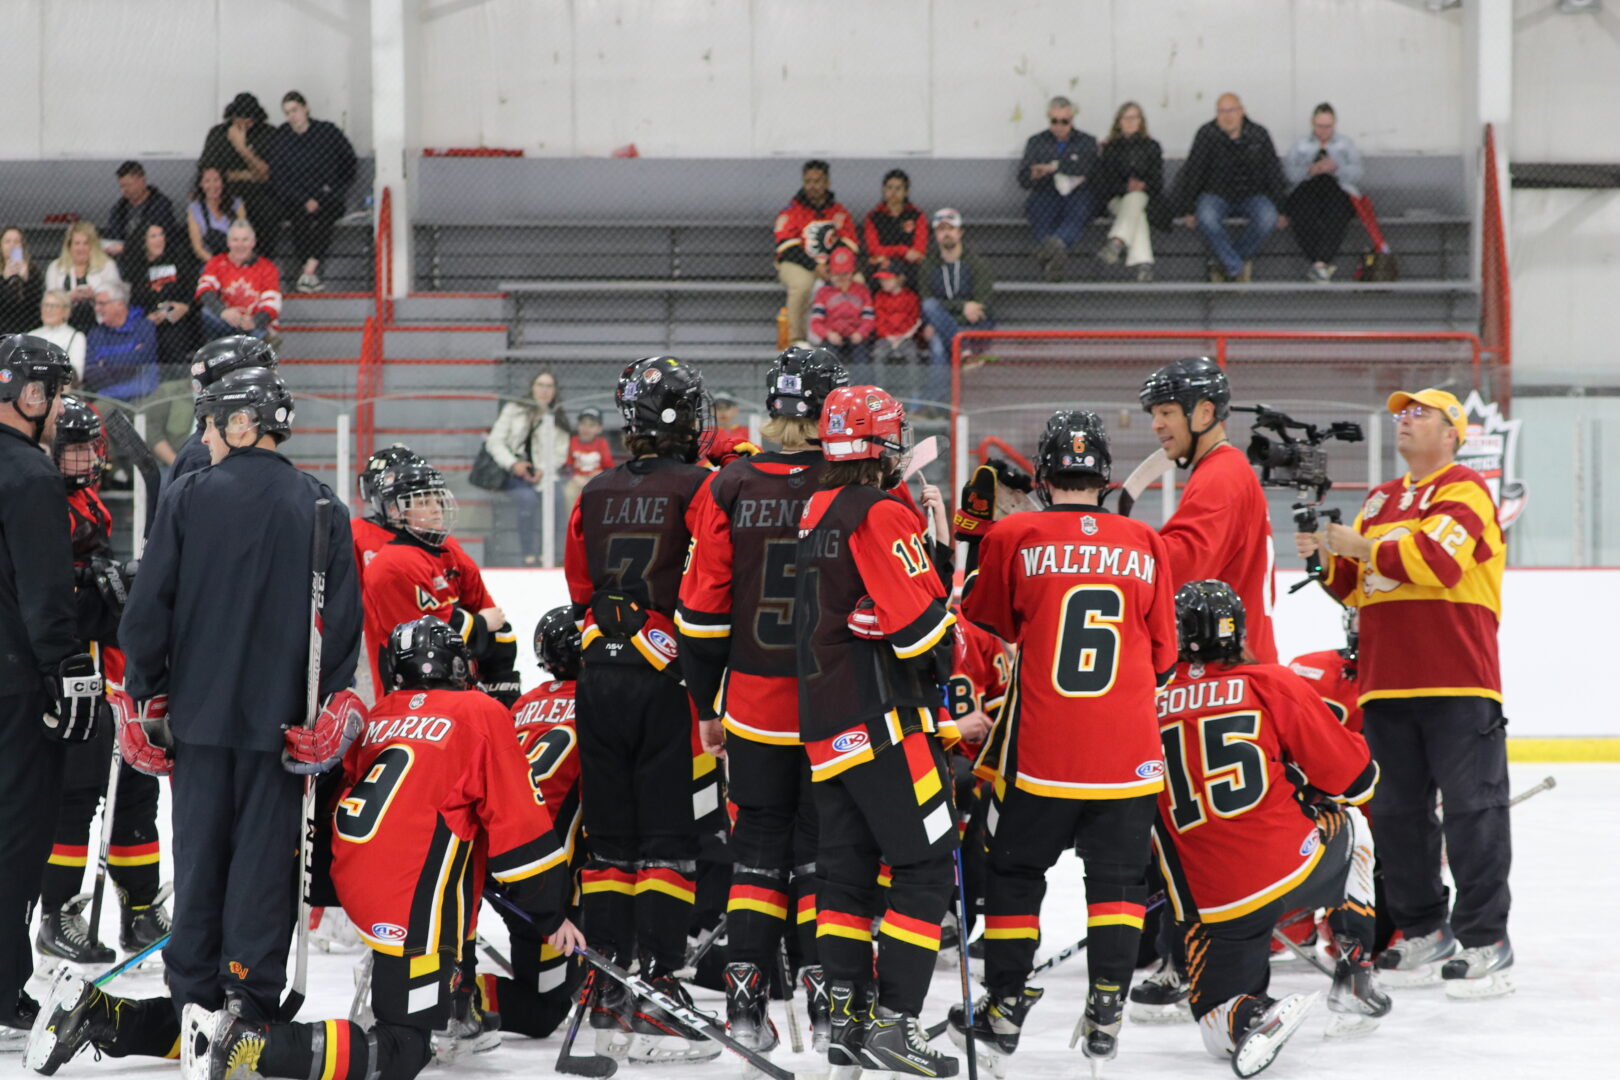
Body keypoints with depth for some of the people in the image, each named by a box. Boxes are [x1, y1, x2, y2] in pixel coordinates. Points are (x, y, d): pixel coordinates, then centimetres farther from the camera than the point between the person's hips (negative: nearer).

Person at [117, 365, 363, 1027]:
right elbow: (345, 614, -1)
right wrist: (332, 704, 3)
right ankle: (253, 997, 3)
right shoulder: (320, 506, 0)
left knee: (200, 846, 9)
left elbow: (149, 605, -4)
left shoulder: (188, 498, -4)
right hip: (280, 716, 0)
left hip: (199, 706, 0)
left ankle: (193, 995, 13)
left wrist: (145, 695, 4)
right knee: (266, 848, 4)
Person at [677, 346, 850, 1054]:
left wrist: (706, 705, 11)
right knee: (825, 848, 6)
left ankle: (745, 1001, 9)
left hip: (754, 704, 2)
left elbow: (702, 611, 2)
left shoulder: (731, 489, -1)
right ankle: (828, 1003, 3)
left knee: (758, 842, 12)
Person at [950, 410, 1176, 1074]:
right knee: (1118, 876, 12)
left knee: (1015, 869, 14)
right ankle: (1106, 1012, 4)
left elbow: (982, 622, 12)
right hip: (1128, 753, 1)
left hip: (1040, 749, -1)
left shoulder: (1012, 539, -5)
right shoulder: (1146, 547, 2)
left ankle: (1004, 1008, 17)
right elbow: (1162, 659, 10)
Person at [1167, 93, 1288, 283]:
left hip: (1251, 195, 2)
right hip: (1216, 194, -2)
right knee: (1206, 219, -36)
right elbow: (1192, 173, -7)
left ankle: (1226, 264, -14)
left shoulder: (1259, 135, -1)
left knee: (1267, 218, -30)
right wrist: (1188, 210, -9)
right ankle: (1237, 269, -24)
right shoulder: (1207, 134, -9)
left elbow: (1273, 174, 5)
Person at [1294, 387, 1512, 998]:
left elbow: (1437, 559, -19)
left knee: (1471, 809, -7)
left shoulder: (1463, 490, -3)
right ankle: (1423, 932, 18)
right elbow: (1357, 585, 22)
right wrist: (1328, 559, 2)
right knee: (1397, 812, 9)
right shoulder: (1379, 501, 21)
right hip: (1388, 684, 8)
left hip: (1457, 681, -7)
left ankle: (1485, 941, -5)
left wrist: (1364, 547, -13)